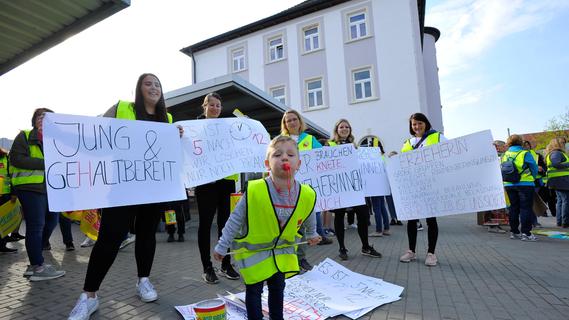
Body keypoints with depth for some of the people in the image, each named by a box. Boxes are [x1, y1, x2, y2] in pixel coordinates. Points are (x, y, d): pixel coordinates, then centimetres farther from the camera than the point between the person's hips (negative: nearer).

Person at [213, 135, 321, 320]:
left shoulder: (307, 195, -20)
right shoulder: (254, 191, -30)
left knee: (277, 287, 18)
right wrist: (222, 246, -9)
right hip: (253, 248, -3)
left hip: (282, 249, 4)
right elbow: (235, 219, -16)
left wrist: (311, 235, 21)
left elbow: (309, 218, 4)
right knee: (254, 289, 5)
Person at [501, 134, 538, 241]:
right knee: (526, 208, 0)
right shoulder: (525, 154, -9)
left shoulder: (504, 155, 3)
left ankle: (514, 232, 18)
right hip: (525, 184, -4)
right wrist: (532, 178, 16)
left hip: (509, 185, 4)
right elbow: (534, 168, -1)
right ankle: (526, 233, -2)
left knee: (513, 208, 13)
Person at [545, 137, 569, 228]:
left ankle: (559, 221, 17)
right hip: (561, 179, -11)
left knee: (560, 200, 13)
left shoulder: (556, 153, 22)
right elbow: (556, 164, -26)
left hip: (557, 181, 11)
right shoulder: (556, 153, -11)